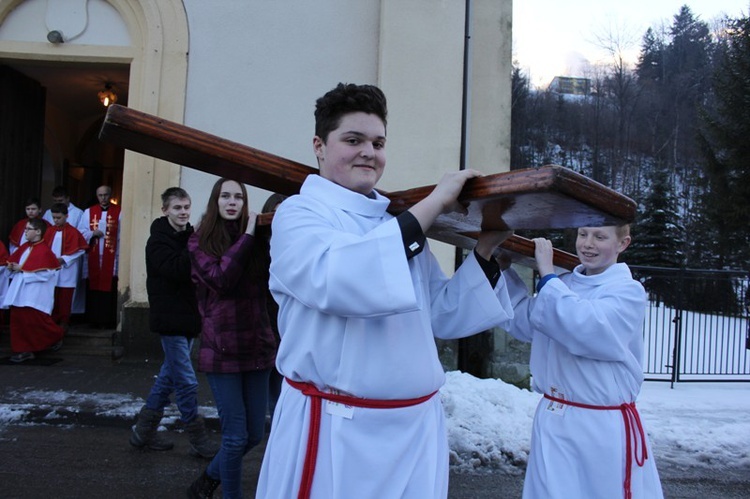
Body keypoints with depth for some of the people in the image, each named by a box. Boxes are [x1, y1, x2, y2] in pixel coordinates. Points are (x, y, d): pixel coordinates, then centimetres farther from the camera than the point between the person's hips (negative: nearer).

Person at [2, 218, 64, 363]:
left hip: (35, 294, -8)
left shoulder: (44, 250, -13)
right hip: (19, 292, 8)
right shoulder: (24, 247, 11)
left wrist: (23, 270, -16)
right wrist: (12, 267, -1)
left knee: (35, 321, -3)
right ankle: (24, 350, 13)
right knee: (18, 320, 6)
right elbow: (13, 261, 23)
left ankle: (56, 336, 22)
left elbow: (46, 274, -19)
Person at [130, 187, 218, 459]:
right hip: (170, 319, -8)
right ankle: (199, 441, 9)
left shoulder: (190, 237, 13)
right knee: (186, 382, -2)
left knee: (170, 375, 15)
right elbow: (175, 269, -25)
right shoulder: (158, 240, -10)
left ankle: (144, 431, 29)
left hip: (187, 318, 8)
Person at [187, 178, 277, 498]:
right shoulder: (200, 242, 0)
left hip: (257, 347, 4)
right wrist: (247, 236, -14)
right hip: (221, 349, -4)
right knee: (235, 436, -1)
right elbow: (220, 279, -18)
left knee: (255, 434, 12)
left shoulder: (257, 241, 7)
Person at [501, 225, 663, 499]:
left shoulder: (629, 291, -9)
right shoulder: (564, 284, 9)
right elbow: (522, 323, 5)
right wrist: (502, 268, -1)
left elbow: (585, 329, -25)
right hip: (553, 421, 5)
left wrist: (547, 274, -19)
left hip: (604, 428, -5)